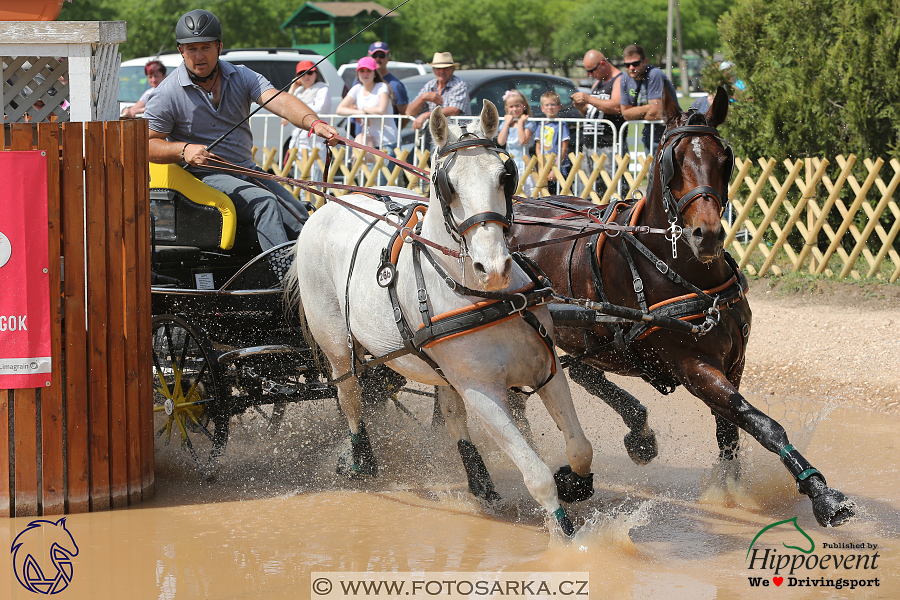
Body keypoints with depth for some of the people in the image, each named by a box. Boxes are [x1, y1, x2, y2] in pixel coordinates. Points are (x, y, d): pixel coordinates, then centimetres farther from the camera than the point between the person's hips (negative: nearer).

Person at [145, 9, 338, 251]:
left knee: (300, 218, -6)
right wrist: (183, 150, -23)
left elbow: (279, 101, -16)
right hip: (205, 175, -5)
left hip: (247, 170, 5)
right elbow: (146, 143, -3)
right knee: (265, 203, -29)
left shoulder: (242, 77, 2)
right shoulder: (168, 93, -6)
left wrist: (313, 123, -36)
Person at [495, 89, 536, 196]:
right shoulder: (505, 123, 12)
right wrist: (507, 123, -1)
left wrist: (520, 123, -9)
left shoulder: (529, 123, -2)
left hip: (523, 162, -4)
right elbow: (501, 142, -3)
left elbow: (523, 141, -16)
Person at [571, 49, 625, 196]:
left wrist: (588, 99, -18)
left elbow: (617, 107, -21)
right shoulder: (597, 83, 24)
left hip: (609, 145, -9)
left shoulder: (619, 80, -5)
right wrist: (582, 107, 7)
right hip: (589, 144, 9)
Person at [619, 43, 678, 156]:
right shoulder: (625, 79, 2)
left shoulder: (655, 75, -21)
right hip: (649, 135, 7)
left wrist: (637, 113, -5)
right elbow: (626, 114, 4)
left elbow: (656, 114, -25)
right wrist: (647, 108, -13)